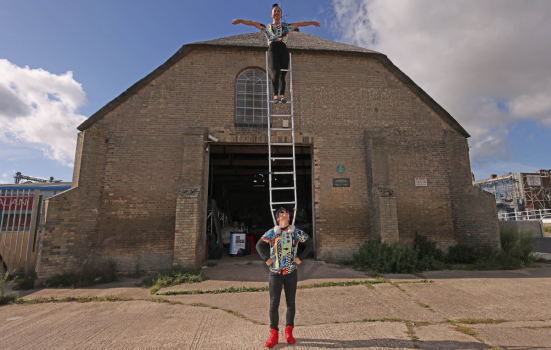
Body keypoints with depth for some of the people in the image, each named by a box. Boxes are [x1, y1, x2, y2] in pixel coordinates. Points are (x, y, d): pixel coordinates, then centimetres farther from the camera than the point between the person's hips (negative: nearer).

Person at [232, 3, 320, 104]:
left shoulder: (286, 26, 28)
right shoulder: (267, 27, 27)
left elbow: (300, 23, 21)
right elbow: (252, 23, 21)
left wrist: (311, 22, 9)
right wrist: (240, 20, 13)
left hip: (283, 50, 2)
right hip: (273, 49, -2)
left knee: (283, 74, -14)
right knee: (276, 72, -24)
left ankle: (282, 95, -24)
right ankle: (276, 95, -33)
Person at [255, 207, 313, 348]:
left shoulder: (296, 232, 0)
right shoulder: (271, 233, -2)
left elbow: (309, 243, 10)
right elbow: (259, 245, 9)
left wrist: (300, 258, 2)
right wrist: (266, 259, -1)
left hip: (291, 273, 1)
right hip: (275, 273, -1)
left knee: (291, 303, 9)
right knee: (273, 304, 1)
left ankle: (289, 332, 26)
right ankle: (274, 334, 15)